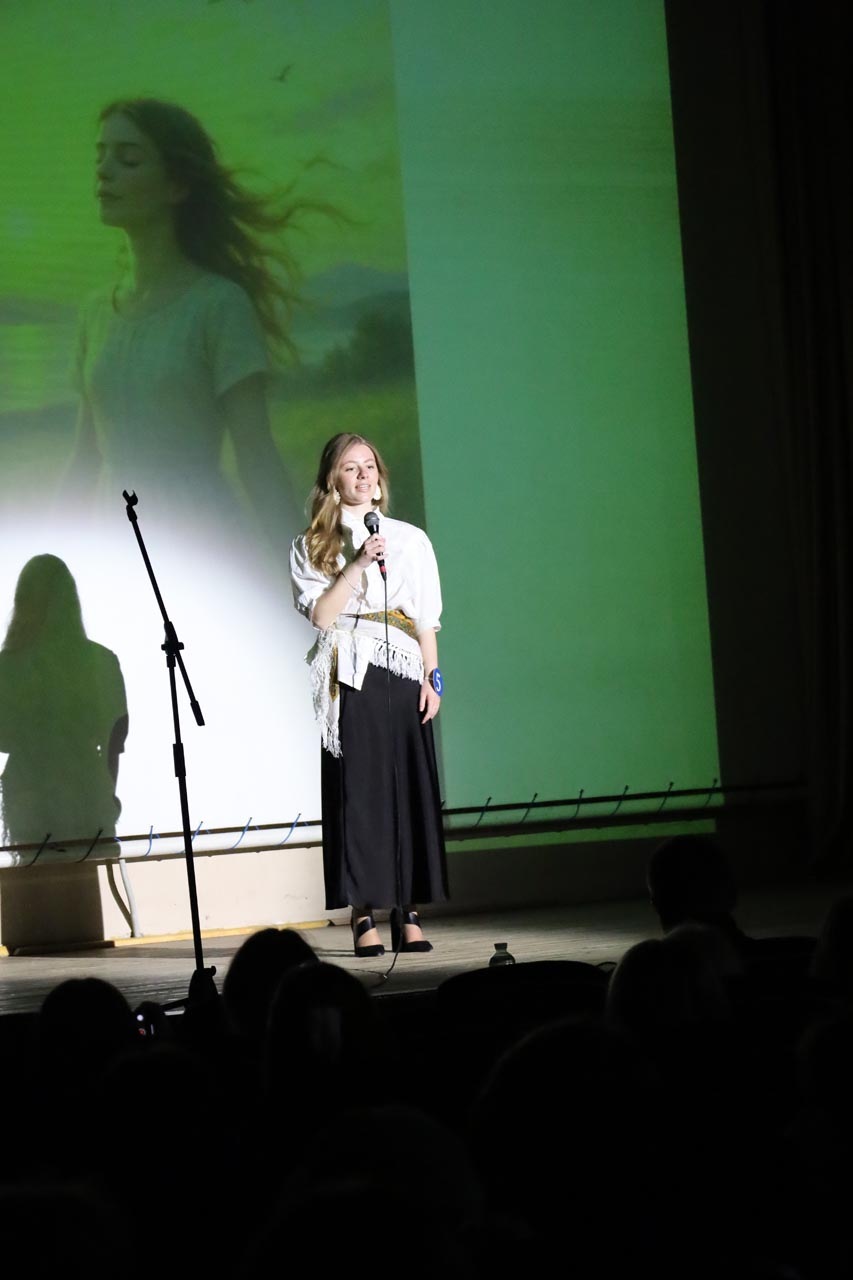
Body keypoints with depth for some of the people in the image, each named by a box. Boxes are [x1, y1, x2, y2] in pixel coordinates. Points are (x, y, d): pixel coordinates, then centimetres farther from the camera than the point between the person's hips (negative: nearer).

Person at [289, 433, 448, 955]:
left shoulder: (411, 540, 12)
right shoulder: (312, 547, 7)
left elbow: (427, 618, 10)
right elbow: (321, 613, -6)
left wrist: (432, 678, 2)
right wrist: (356, 566, -13)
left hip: (403, 675, 2)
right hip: (349, 679, -2)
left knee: (411, 788, -2)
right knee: (357, 790, -5)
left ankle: (409, 913, 2)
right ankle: (364, 915, -3)